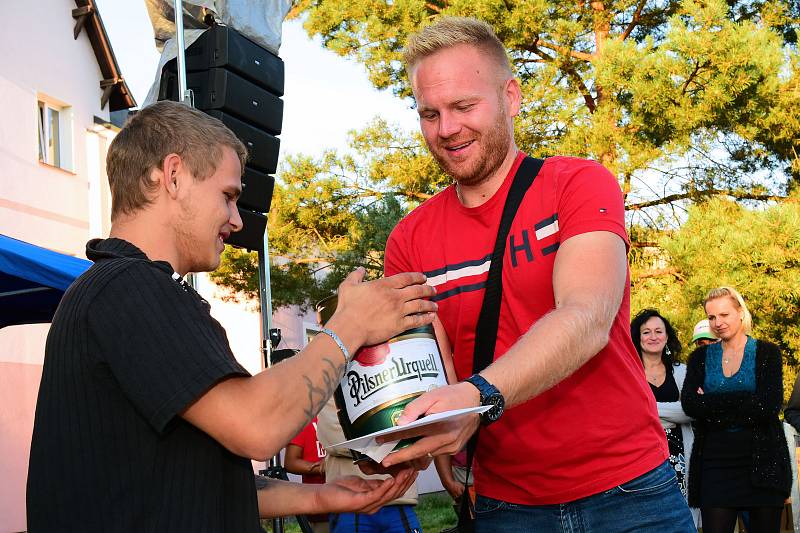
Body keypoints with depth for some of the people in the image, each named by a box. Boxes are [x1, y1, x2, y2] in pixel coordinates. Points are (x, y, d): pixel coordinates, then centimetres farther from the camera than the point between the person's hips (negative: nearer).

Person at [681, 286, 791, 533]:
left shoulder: (767, 353, 3)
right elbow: (689, 405, -7)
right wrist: (744, 402, -12)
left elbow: (770, 406, -12)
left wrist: (713, 405, -10)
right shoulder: (700, 357, 9)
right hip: (715, 462, 1)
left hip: (762, 461, -1)